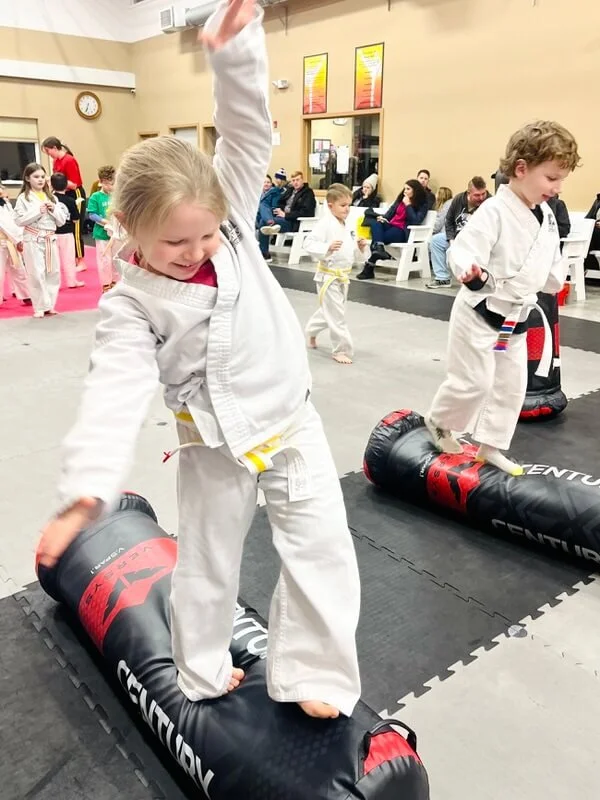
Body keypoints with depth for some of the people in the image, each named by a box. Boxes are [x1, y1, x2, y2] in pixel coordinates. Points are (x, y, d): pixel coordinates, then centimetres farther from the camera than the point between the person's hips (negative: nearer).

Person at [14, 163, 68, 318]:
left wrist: (54, 209, -7)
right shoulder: (23, 198, -3)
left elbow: (62, 220, 10)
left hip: (50, 239, 5)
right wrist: (37, 211, -16)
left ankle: (49, 305, 19)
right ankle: (40, 307, 5)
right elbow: (19, 220, -10)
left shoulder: (51, 197, 11)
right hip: (33, 240, -5)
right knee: (36, 274, -4)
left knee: (53, 273, 7)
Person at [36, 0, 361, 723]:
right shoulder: (130, 306, -15)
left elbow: (247, 136, -15)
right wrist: (84, 490, -36)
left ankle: (310, 675, 24)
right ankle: (202, 674, 43)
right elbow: (116, 391, -25)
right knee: (207, 561, 17)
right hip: (215, 447, -2)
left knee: (322, 549, 3)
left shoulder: (231, 225, -7)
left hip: (291, 425, 3)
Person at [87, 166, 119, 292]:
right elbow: (91, 215, -9)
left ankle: (115, 282, 26)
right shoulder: (95, 197, -7)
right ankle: (106, 284, 12)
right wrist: (106, 221, -18)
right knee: (104, 260, 0)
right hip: (102, 233, -4)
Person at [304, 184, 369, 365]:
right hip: (328, 276, -8)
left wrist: (361, 247, -6)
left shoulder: (348, 227, 8)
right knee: (337, 315, -5)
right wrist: (327, 247, -34)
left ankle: (311, 332, 47)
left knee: (329, 311, 23)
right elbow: (308, 243, -23)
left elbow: (354, 254, 14)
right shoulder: (325, 224, -16)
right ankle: (342, 350, 6)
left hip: (342, 276, 8)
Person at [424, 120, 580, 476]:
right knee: (473, 382, -4)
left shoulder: (547, 216, 5)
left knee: (512, 386, 13)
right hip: (480, 313, -8)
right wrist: (472, 274, -46)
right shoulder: (494, 212, -21)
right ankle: (438, 421, 24)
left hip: (517, 318, 8)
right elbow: (463, 250, -29)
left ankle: (490, 447, 27)